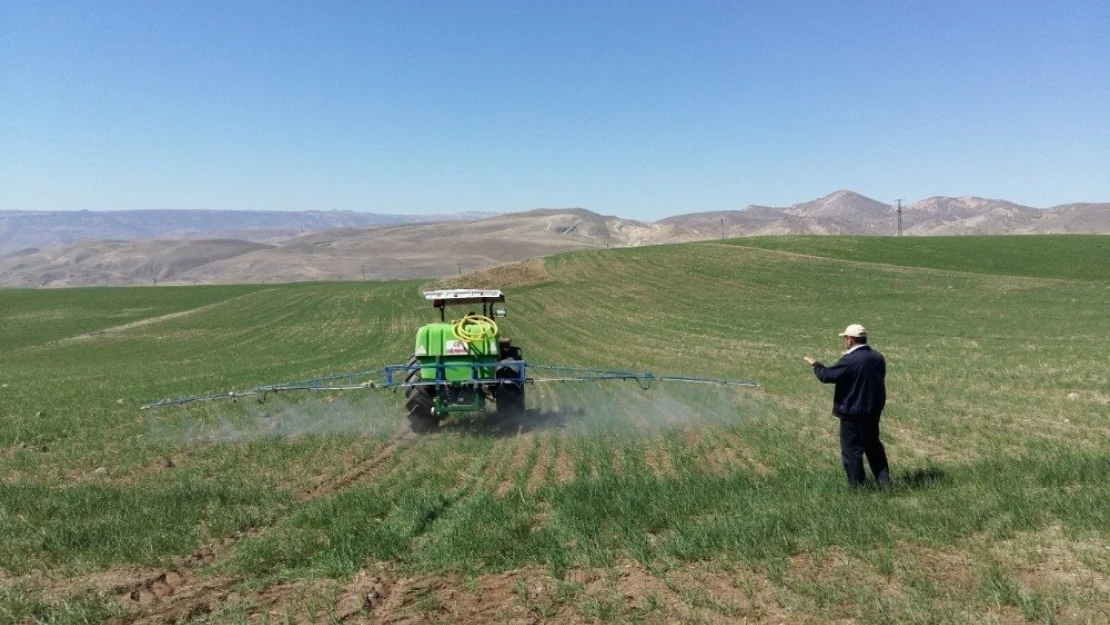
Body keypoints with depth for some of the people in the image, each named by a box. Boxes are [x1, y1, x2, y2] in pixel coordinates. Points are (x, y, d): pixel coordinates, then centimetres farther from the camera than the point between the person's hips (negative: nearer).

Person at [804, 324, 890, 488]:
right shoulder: (878, 357, 3)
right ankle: (884, 480, 25)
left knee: (852, 450, 4)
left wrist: (815, 365, -2)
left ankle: (858, 486, 9)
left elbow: (827, 376, -19)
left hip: (852, 413, -8)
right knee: (873, 445, 22)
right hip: (873, 411, 8)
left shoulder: (850, 360, -23)